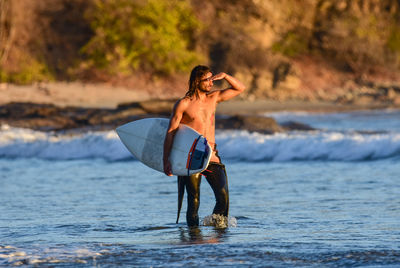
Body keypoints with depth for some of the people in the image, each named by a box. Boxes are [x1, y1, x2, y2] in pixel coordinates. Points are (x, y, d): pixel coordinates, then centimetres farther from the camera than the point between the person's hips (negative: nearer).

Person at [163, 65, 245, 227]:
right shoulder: (183, 104, -2)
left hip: (212, 157, 4)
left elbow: (240, 89, 19)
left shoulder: (213, 98, 12)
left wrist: (224, 76, 1)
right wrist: (165, 159, -10)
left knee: (223, 197, -9)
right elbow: (170, 132, -3)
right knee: (194, 201, -5)